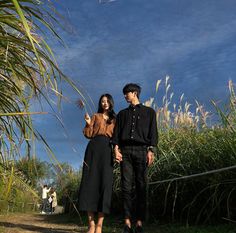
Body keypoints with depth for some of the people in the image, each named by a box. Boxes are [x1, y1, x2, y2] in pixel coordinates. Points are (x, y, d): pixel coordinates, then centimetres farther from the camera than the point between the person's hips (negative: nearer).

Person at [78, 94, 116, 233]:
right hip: (94, 148, 0)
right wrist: (88, 123, -7)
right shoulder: (95, 116, 18)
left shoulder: (114, 119, 21)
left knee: (105, 182, -11)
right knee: (91, 180, -10)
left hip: (107, 150, 1)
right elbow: (88, 134, 8)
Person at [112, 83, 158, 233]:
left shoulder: (149, 112, 17)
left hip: (141, 150, -2)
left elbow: (153, 132, 6)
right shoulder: (122, 113, 25)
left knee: (141, 186, -6)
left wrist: (151, 151, -8)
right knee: (126, 186, -6)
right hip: (125, 150, 2)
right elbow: (117, 131, 12)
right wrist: (116, 149, -4)